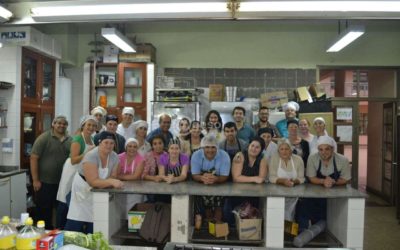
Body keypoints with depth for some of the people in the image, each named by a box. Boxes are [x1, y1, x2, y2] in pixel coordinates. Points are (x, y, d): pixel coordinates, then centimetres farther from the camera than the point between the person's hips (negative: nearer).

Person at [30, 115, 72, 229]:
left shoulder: (70, 140, 4)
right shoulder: (44, 138, -9)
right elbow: (34, 158, -11)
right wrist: (35, 180, -13)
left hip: (63, 182, 4)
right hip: (44, 182, -4)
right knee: (44, 211, 7)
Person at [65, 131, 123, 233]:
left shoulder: (114, 157, -11)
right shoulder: (91, 156, -28)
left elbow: (112, 177, -6)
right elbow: (93, 181, -33)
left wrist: (104, 183, -27)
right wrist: (111, 182, -43)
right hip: (82, 189, -5)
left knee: (93, 224, 9)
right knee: (75, 224, -2)